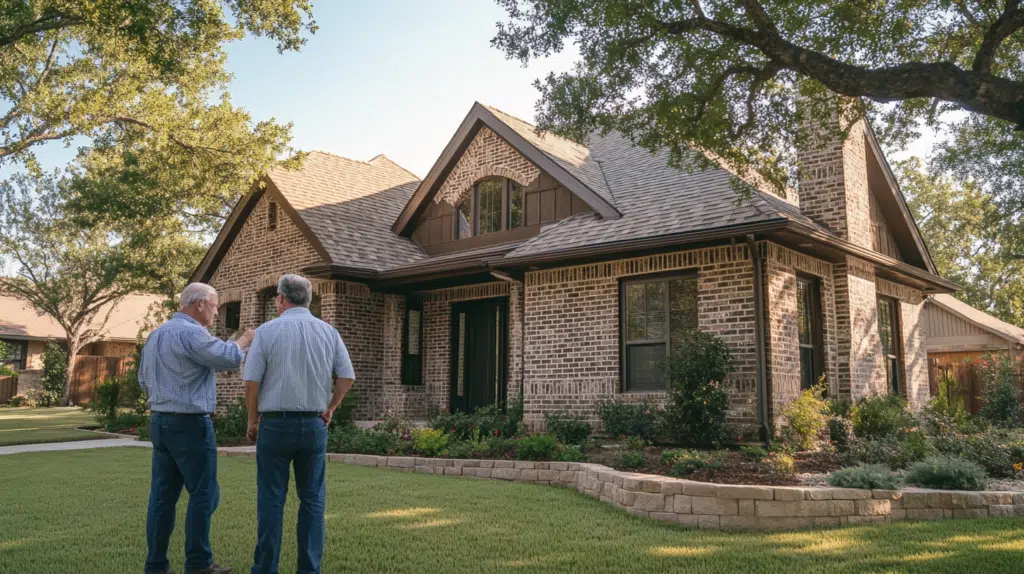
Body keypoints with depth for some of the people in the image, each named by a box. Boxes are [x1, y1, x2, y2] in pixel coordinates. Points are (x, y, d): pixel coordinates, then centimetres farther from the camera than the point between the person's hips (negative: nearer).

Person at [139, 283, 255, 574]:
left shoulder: (155, 334, 14)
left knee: (162, 495, 9)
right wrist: (244, 341, -3)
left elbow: (144, 380, 22)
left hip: (159, 421, 9)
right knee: (203, 493, -1)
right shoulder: (191, 333, -16)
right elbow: (229, 358, -20)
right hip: (190, 424, -9)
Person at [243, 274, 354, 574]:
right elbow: (347, 377, 2)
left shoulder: (268, 330, -4)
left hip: (275, 423, -2)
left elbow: (251, 381, -7)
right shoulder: (328, 332, 4)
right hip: (314, 425, 2)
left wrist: (253, 420, 6)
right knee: (312, 499, 9)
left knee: (271, 500, 6)